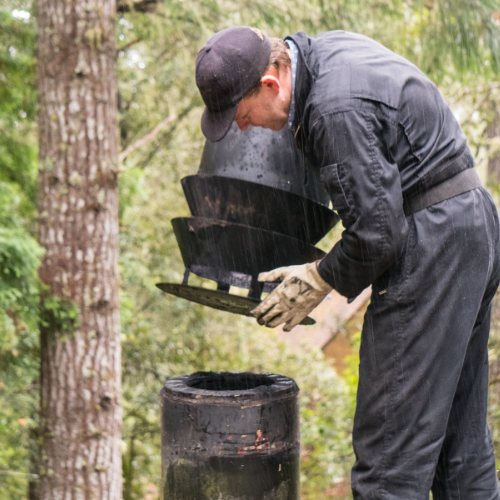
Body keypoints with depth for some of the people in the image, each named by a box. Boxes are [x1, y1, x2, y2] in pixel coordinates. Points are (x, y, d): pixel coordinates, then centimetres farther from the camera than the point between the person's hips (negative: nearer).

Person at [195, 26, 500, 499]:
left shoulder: (336, 110, -23)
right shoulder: (329, 46, 8)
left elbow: (376, 232, -22)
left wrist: (318, 281, -7)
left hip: (431, 240, -10)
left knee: (391, 442, -6)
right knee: (460, 431, 16)